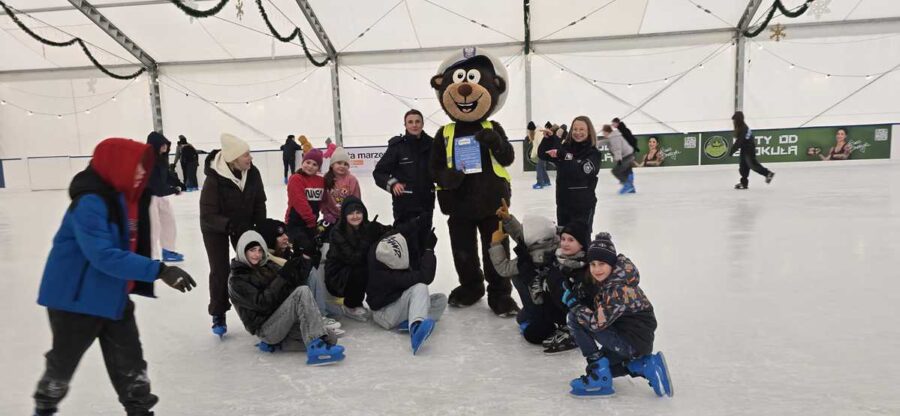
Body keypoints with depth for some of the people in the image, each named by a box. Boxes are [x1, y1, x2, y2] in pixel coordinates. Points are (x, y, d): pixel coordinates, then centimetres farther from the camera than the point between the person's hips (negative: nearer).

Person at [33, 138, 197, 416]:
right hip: (76, 297, -7)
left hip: (114, 295, 7)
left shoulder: (126, 197, 1)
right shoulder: (90, 202, -26)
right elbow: (104, 256, -35)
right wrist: (159, 271, -40)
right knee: (64, 359, 16)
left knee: (129, 359, 10)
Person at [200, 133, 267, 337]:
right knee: (220, 271, -2)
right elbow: (207, 215, -31)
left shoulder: (252, 173, -21)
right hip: (215, 228, -4)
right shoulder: (214, 180, -33)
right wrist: (229, 225, -44)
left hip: (243, 224, 4)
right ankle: (218, 315, 14)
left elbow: (259, 203, -8)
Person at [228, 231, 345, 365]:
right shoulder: (236, 281, -4)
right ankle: (316, 348, -36)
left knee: (331, 339, -12)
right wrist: (283, 277, -21)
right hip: (266, 328, -7)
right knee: (302, 292, -27)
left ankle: (277, 343, -1)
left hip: (284, 321, 7)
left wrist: (298, 274, -13)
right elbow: (261, 303, -17)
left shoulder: (269, 266, 15)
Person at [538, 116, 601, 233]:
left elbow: (582, 171, -28)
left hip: (583, 205, -5)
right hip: (563, 203, 5)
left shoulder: (593, 153, -10)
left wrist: (562, 155, -35)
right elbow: (542, 154, 3)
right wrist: (549, 137, -12)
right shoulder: (565, 147, 3)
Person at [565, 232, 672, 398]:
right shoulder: (601, 278, 0)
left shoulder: (619, 289, -27)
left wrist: (573, 304, -18)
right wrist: (573, 289, -10)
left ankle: (599, 377, -10)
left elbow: (597, 323, -31)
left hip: (634, 342, -10)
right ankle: (646, 366, 17)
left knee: (575, 319, -17)